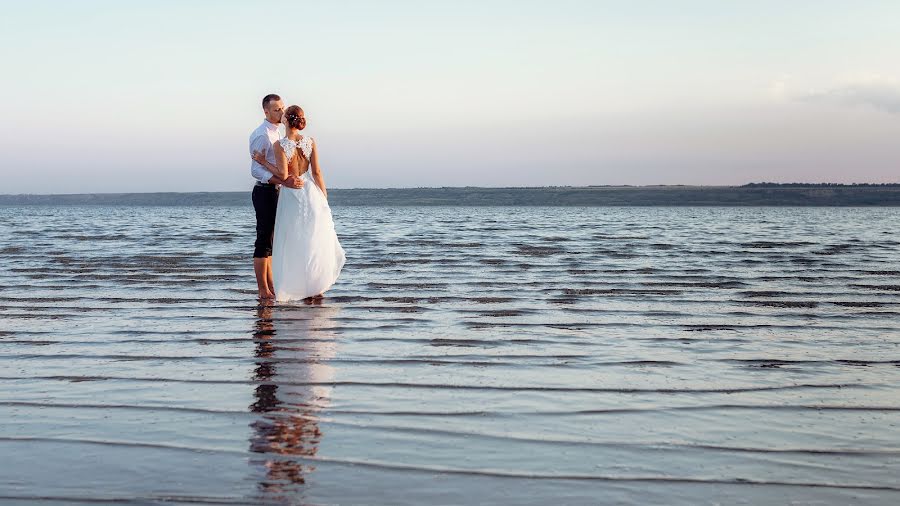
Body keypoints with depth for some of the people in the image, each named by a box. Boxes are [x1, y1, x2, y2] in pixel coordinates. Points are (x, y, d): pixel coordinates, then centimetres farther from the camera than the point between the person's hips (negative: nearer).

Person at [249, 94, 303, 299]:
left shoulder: (274, 133, 15)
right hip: (265, 192, -10)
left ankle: (270, 286, 20)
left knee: (269, 241, 13)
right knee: (264, 242, -6)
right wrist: (284, 182, -33)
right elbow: (256, 171, -24)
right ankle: (263, 291, -2)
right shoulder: (261, 135, -16)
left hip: (274, 191, 10)